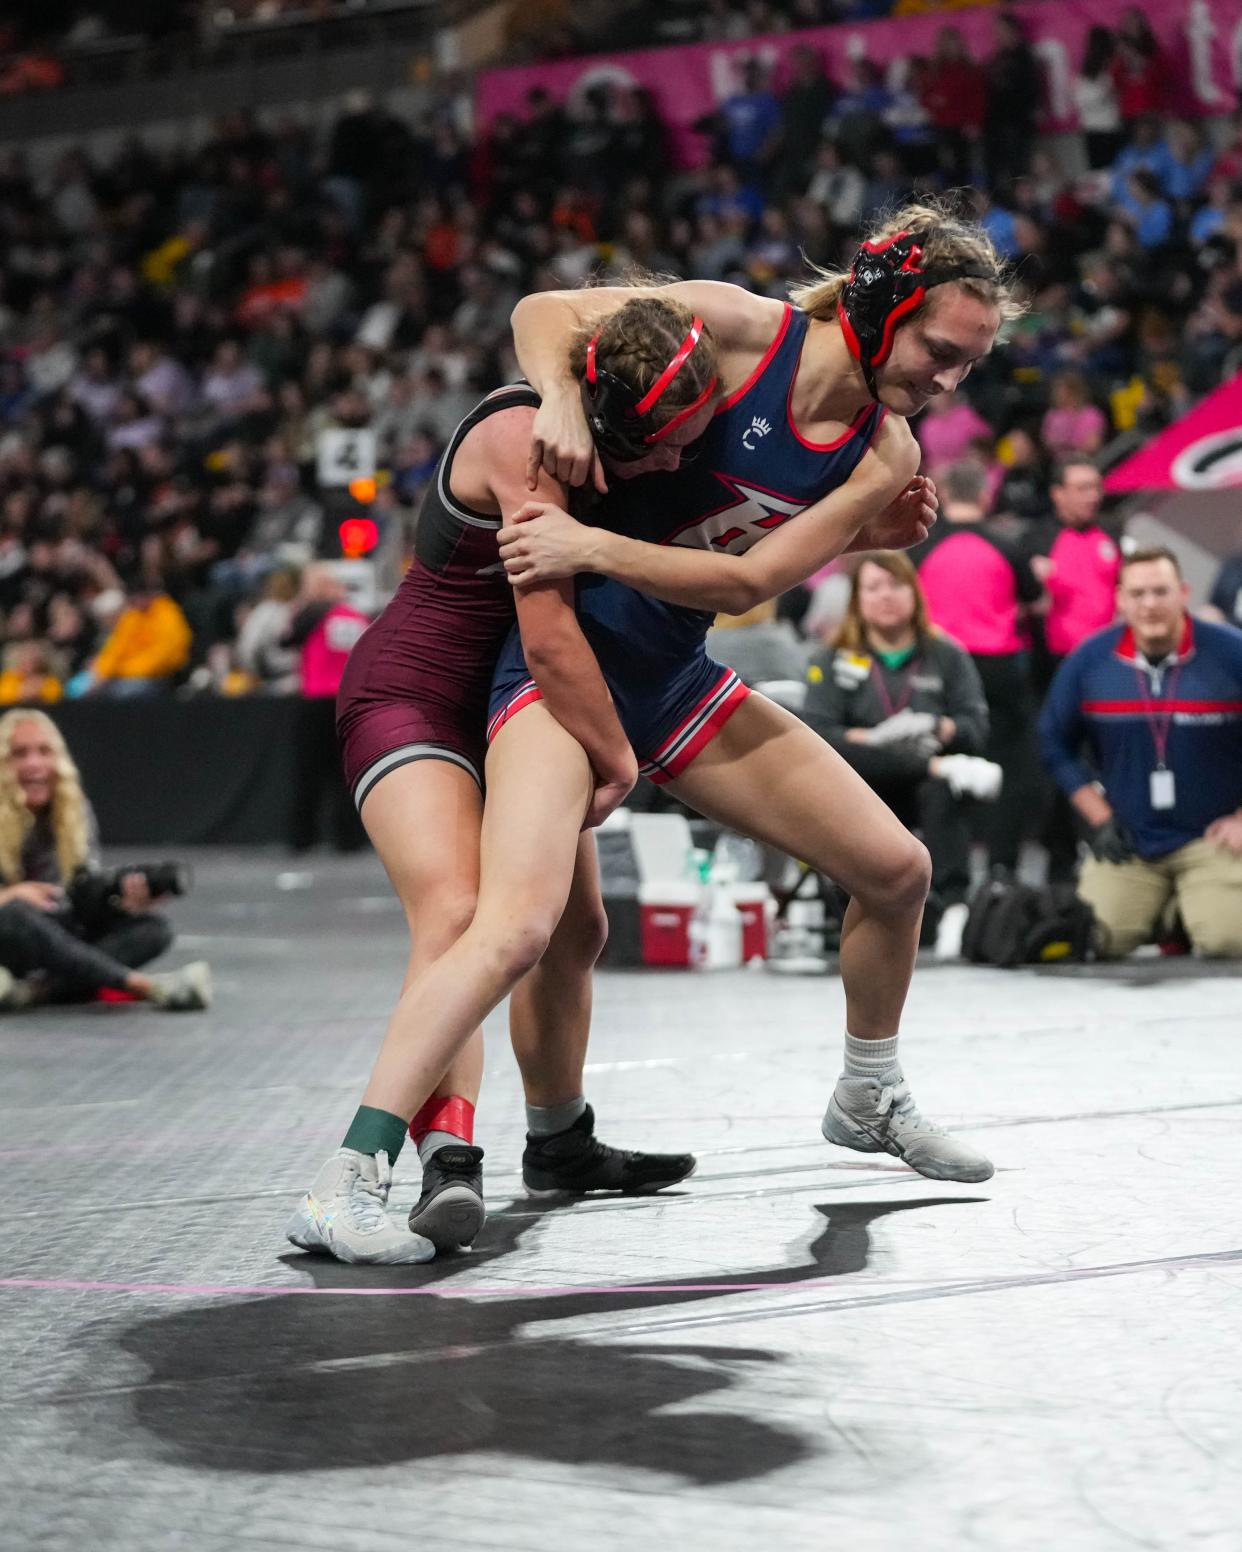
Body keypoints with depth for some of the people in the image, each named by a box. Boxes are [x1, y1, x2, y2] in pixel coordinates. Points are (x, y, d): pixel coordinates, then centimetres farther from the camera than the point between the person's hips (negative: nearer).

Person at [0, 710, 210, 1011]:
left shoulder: (75, 812, 2)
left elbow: (87, 906, 0)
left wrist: (124, 900, -22)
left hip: (54, 940, 5)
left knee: (153, 926, -14)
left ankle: (35, 989, -37)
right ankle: (144, 985, -37)